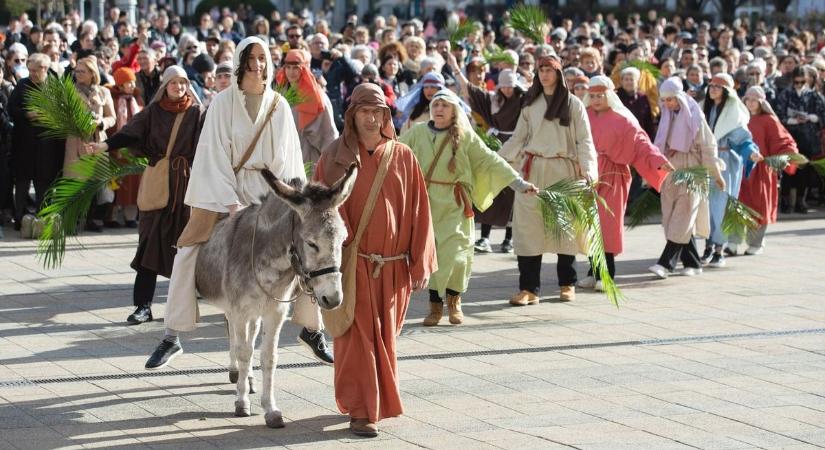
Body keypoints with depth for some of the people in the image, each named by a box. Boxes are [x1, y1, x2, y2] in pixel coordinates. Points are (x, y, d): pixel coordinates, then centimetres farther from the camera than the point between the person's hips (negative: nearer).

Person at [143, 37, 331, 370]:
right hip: (225, 189, -2)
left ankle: (311, 330, 14)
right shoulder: (223, 103, -5)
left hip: (270, 192, 2)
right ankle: (172, 337, -1)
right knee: (187, 255, -12)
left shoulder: (279, 106, 2)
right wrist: (232, 203, -16)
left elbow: (290, 158, 4)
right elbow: (215, 154, -8)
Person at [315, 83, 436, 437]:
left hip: (393, 267, 2)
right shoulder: (335, 158, 0)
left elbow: (419, 212, 3)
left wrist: (421, 263, -1)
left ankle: (380, 400, 31)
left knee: (385, 338, 12)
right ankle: (361, 411, -2)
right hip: (352, 264, -2)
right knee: (358, 336, -6)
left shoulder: (403, 158, 4)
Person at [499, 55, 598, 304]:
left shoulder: (572, 104, 3)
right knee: (528, 228, -5)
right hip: (533, 171, 2)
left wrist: (587, 171, -11)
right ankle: (528, 288, -5)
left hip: (562, 171, -2)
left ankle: (567, 284, 19)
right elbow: (518, 138, 14)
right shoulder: (530, 104, 12)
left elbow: (584, 140, 1)